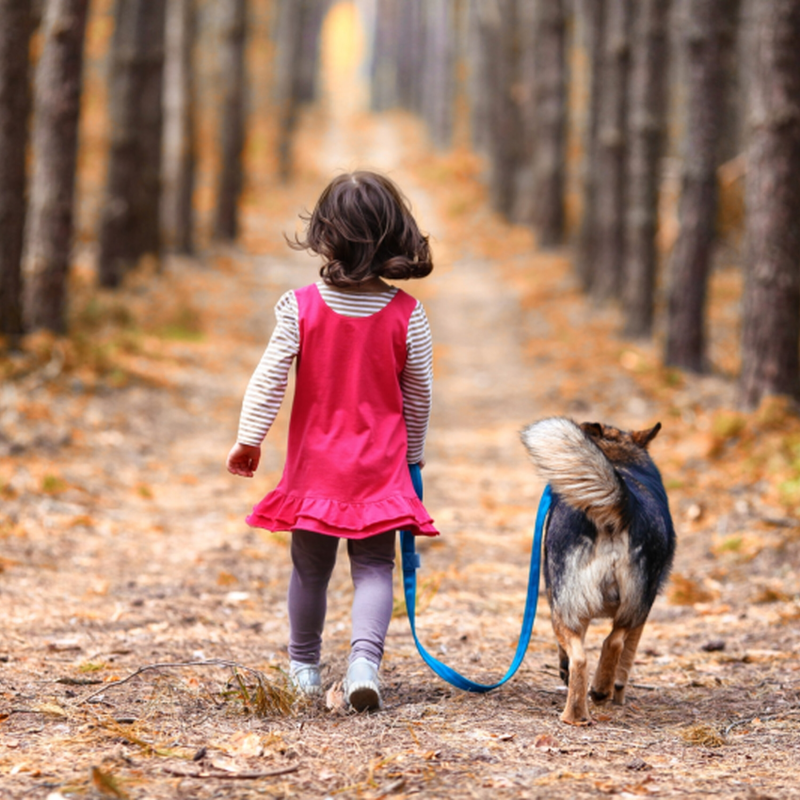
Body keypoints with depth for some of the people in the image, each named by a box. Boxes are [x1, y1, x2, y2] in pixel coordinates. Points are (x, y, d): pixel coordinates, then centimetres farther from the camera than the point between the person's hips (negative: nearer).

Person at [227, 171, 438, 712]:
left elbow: (269, 379, -7)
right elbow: (419, 395, 2)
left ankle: (305, 667, 25)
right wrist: (413, 455, 16)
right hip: (381, 466, 0)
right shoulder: (407, 315, -6)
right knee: (374, 567, 3)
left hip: (316, 465, 1)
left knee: (310, 567, 13)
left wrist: (249, 439, 3)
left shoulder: (301, 307, -9)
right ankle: (365, 658, -17)